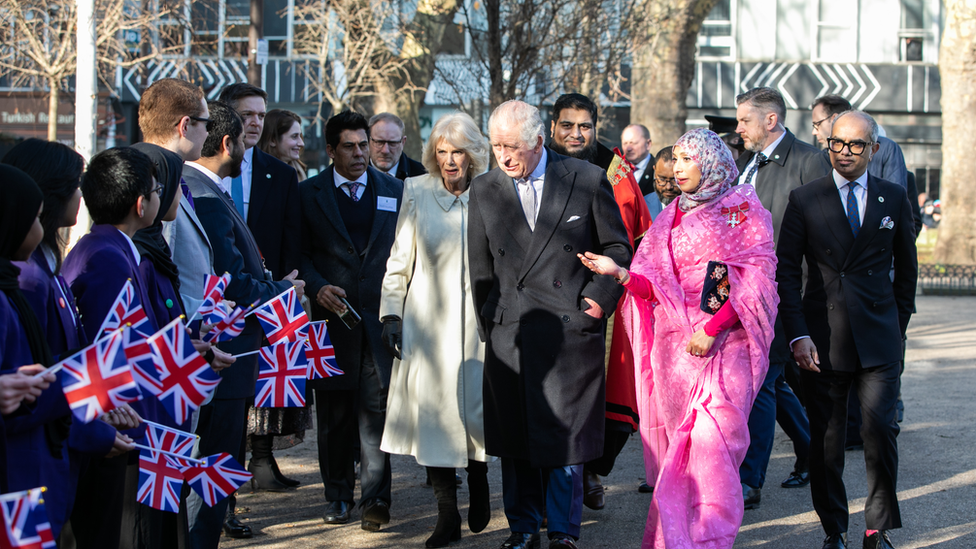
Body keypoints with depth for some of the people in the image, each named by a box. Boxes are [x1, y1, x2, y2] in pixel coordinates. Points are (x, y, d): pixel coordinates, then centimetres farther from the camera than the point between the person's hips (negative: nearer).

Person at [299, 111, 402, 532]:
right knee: (334, 412, 6)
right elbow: (300, 254, 5)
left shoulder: (394, 190, 10)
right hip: (333, 314, 0)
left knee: (376, 406, -7)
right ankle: (338, 497, 18)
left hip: (381, 315, 0)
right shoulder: (309, 194, 6)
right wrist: (318, 287, -12)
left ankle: (375, 497, -4)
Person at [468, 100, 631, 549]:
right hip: (510, 336, 3)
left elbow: (617, 248, 7)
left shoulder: (588, 180, 0)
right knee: (514, 438, 7)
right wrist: (488, 329, 11)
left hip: (572, 330, -2)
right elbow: (481, 271, 13)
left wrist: (600, 297, -5)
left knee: (566, 437, -1)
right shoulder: (484, 190, 8)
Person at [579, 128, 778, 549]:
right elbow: (657, 285, 13)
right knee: (676, 443, 2)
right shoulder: (670, 217, 18)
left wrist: (711, 328, -14)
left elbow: (756, 279, -6)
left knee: (712, 438, -14)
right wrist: (619, 273, -6)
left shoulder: (743, 208, 3)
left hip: (725, 341, -4)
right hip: (676, 342, 4)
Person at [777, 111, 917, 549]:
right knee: (826, 439, 3)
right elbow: (786, 271, 2)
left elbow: (906, 268, 17)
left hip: (878, 339, 0)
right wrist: (798, 335, -6)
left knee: (880, 428, -11)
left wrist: (898, 327, 12)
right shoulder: (805, 199, 4)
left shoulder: (894, 198, 8)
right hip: (822, 338, 0)